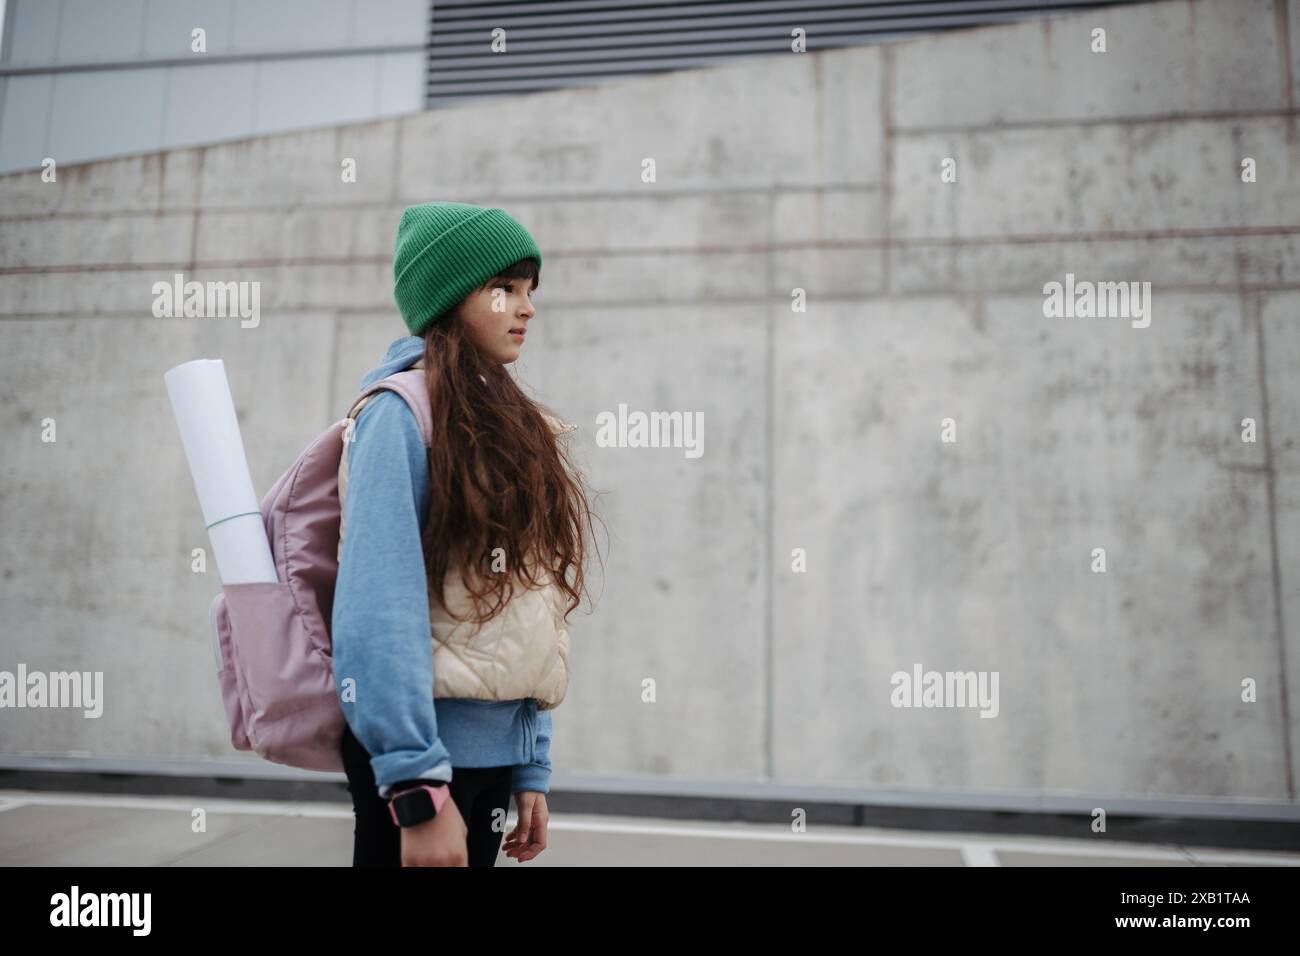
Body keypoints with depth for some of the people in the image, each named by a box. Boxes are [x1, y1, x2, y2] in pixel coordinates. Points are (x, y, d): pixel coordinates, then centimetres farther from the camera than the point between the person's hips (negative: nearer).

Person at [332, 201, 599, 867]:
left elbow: (526, 622, 10)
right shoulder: (404, 412, -11)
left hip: (497, 745, 7)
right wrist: (417, 788, -24)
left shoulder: (511, 426, 12)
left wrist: (532, 768, 9)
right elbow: (379, 609, -20)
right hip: (425, 746, -7)